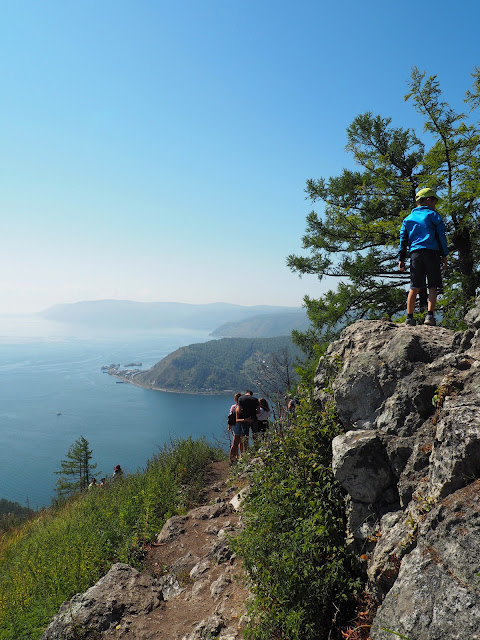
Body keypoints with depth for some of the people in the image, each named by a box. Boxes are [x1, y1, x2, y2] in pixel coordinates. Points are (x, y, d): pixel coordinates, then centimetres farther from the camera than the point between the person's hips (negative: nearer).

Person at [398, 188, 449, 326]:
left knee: (414, 287, 5)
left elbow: (403, 239, 13)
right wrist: (444, 255, 4)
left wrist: (401, 259, 11)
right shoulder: (433, 215, 7)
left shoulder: (408, 218, 19)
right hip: (432, 253, -3)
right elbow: (441, 236, 1)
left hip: (415, 254, 3)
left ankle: (409, 317, 1)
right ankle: (430, 315, -11)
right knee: (433, 286, 0)